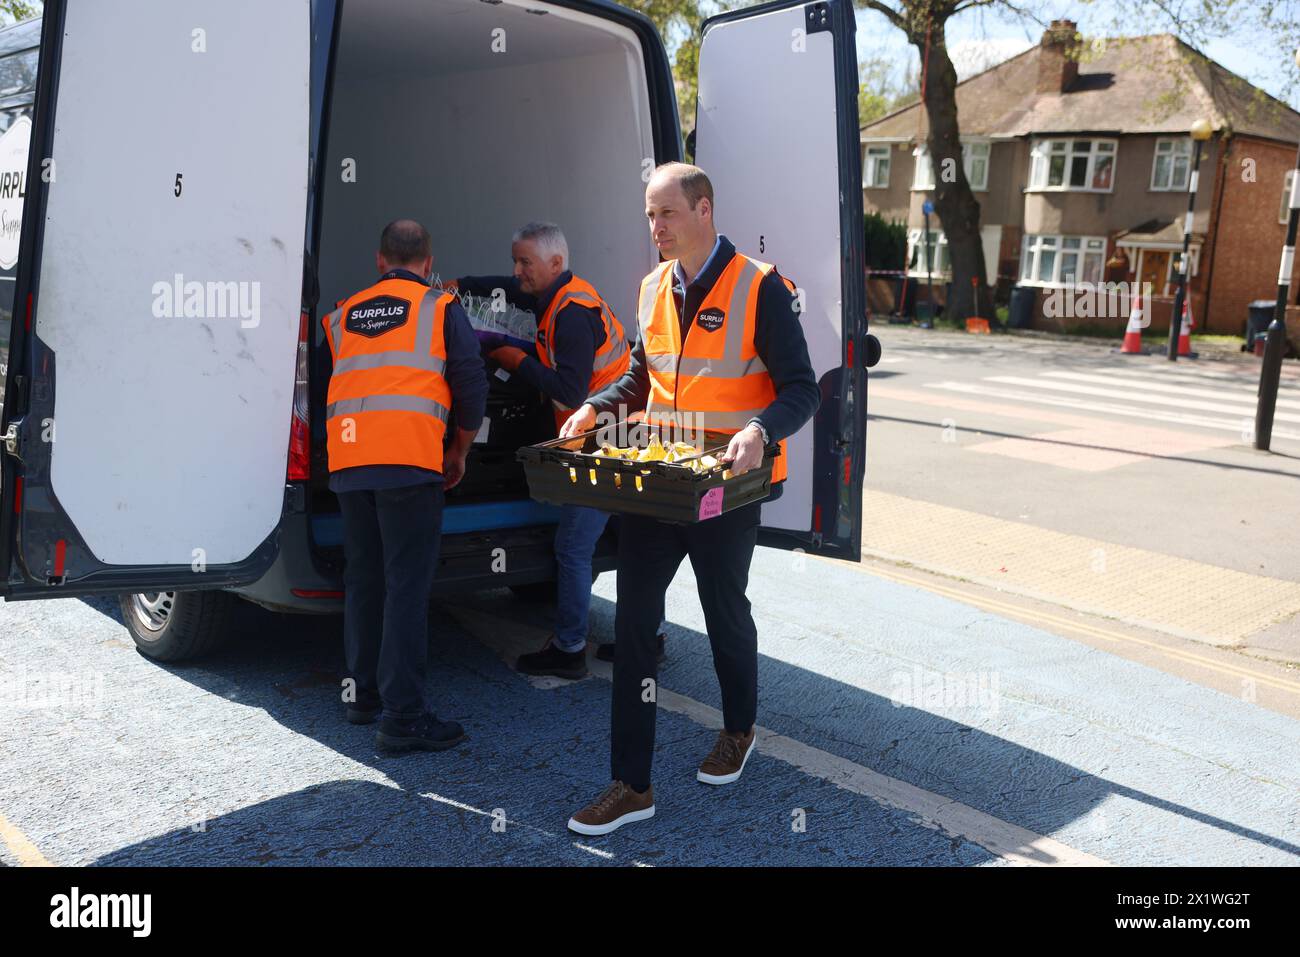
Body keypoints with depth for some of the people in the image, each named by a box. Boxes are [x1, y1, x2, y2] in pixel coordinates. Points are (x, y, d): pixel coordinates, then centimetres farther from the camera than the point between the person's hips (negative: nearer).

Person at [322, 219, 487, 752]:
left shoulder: (342, 315, 20)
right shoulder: (440, 308, 8)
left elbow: (323, 388, 22)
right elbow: (471, 384, 3)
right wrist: (460, 451, 14)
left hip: (346, 461, 5)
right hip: (410, 460, -5)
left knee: (363, 579, 16)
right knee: (407, 586, -5)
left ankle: (365, 694, 27)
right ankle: (402, 716, -5)